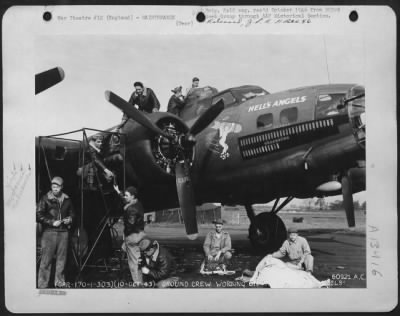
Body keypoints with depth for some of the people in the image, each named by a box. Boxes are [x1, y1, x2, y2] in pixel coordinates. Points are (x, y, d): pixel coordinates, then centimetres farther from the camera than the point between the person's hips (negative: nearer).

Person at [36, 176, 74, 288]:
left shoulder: (67, 200, 12)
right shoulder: (45, 199, -2)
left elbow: (71, 214, 24)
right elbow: (38, 216, -5)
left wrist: (69, 219, 3)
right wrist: (52, 222, -12)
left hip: (63, 232, 4)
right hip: (49, 232, -4)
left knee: (61, 258, 8)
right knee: (46, 259, -5)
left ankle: (60, 282, 19)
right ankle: (42, 284, 2)